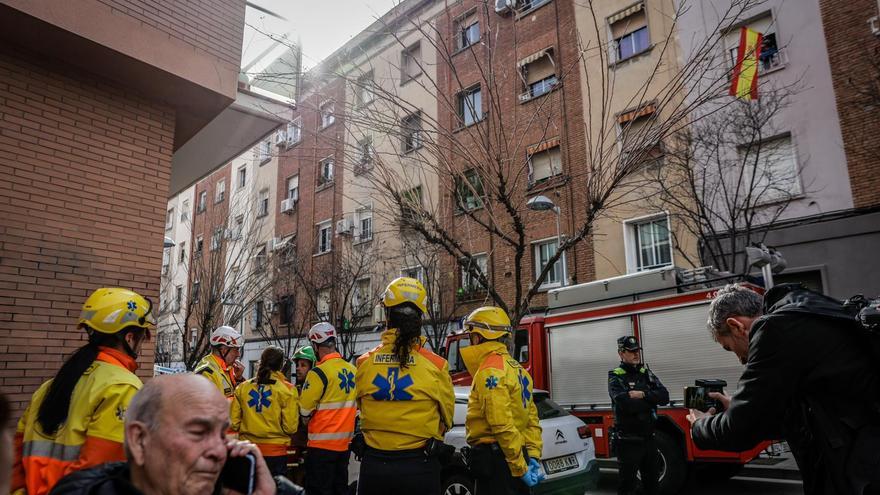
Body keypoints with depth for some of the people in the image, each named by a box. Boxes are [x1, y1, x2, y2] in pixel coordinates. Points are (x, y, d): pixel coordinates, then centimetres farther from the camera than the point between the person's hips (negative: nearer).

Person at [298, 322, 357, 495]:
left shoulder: (319, 372, -17)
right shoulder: (352, 370, 2)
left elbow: (304, 410, -11)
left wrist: (308, 422, 9)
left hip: (322, 444, -6)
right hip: (345, 443, 6)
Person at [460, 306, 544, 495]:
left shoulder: (491, 370, -16)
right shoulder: (516, 368, 13)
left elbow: (502, 425, -23)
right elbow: (532, 418, 12)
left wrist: (521, 468, -19)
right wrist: (533, 456, 9)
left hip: (495, 458, -9)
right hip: (514, 457, 9)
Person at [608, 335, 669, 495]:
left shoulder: (647, 374, 9)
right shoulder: (616, 377, -10)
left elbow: (664, 397, -3)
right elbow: (625, 404, -25)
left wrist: (643, 395, -18)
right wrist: (651, 400, -11)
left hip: (649, 438, 6)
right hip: (628, 441, -6)